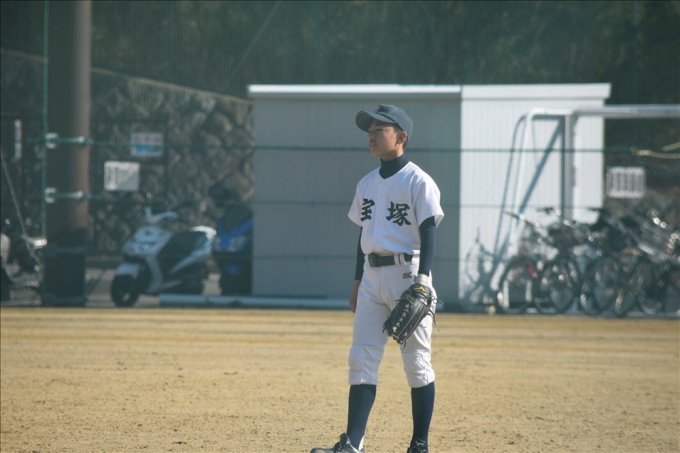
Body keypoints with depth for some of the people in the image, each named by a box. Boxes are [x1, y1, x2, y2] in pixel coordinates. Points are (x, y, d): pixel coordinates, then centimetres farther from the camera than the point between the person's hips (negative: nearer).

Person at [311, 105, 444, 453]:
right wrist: (357, 283, 18)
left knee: (416, 362, -1)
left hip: (407, 272, -7)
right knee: (362, 359, -2)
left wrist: (422, 279, -20)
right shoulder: (366, 184, 15)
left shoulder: (418, 182, -6)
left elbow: (428, 234, -11)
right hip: (372, 277, 7)